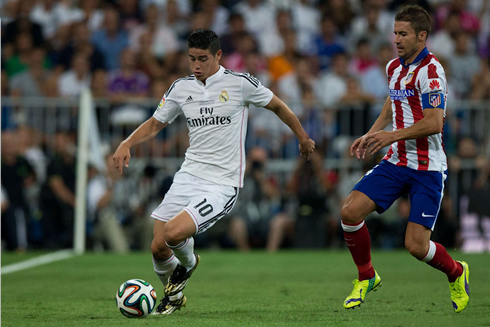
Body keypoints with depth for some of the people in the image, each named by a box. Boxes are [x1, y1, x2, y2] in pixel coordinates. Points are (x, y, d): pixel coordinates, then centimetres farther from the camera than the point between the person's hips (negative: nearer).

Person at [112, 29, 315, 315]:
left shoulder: (240, 83, -6)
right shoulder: (181, 88, 7)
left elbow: (277, 106, 10)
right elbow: (155, 124, 17)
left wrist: (303, 137, 19)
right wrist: (126, 144, 0)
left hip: (222, 184, -5)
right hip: (189, 174, 5)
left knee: (174, 233, -25)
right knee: (158, 247, -4)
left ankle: (188, 263, 13)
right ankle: (174, 296, 27)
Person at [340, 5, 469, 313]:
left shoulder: (430, 70, -17)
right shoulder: (394, 67, 9)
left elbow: (434, 123, -24)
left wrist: (394, 135, -24)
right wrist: (371, 134, 17)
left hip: (427, 169, -7)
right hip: (396, 161, 7)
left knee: (416, 246, -11)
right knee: (350, 211, -10)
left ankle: (457, 273, 22)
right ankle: (366, 277, 13)